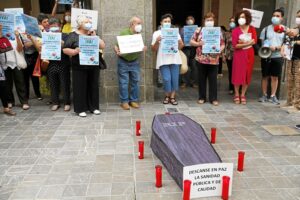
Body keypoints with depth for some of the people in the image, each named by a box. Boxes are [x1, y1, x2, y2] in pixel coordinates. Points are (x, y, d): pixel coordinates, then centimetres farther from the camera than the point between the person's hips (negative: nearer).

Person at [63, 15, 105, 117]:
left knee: (93, 86, 8)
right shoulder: (73, 35, 0)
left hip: (94, 66, 4)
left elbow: (103, 46, 4)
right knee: (80, 87, 0)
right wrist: (75, 51, -21)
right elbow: (65, 50, -5)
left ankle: (94, 107, 19)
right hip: (80, 67, -4)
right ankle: (80, 109, 9)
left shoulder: (92, 34, 13)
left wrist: (94, 36, -4)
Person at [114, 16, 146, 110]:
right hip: (123, 61, -4)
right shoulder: (124, 32, -8)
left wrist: (143, 48, -9)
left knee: (135, 81, 8)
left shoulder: (139, 34, 7)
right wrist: (117, 51, -29)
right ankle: (124, 101, 10)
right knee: (124, 82, 0)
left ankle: (133, 100, 19)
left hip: (134, 62, 5)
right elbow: (117, 46, -8)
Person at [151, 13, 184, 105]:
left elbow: (181, 46, 15)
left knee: (175, 79, 1)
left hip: (174, 59, 2)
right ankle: (167, 96, 13)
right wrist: (157, 41, -14)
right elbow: (154, 49, 4)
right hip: (163, 60, -2)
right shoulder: (157, 33, 7)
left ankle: (172, 97, 15)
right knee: (167, 79, -8)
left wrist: (180, 43, -7)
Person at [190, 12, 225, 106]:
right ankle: (202, 97, 20)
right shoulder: (199, 31, 4)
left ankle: (213, 98, 13)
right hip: (201, 59, 0)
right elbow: (191, 41, 6)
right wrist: (198, 43, -12)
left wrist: (219, 50, -12)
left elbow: (222, 44, 8)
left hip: (213, 60, 0)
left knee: (213, 79, 3)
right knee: (202, 79, 8)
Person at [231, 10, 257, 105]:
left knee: (247, 74, 5)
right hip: (239, 54, -2)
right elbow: (235, 45, -12)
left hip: (249, 54, 3)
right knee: (237, 74, -2)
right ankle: (236, 95, 12)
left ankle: (243, 95, 15)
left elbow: (254, 41, -6)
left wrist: (243, 42, -14)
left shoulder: (252, 29, 7)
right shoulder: (235, 30, -3)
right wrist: (247, 43, -17)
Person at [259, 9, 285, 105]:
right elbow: (261, 43, 3)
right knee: (265, 76, 7)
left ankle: (273, 96, 15)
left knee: (275, 77, 5)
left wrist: (276, 48, -18)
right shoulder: (266, 29, 3)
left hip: (277, 57, 0)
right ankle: (264, 95, 17)